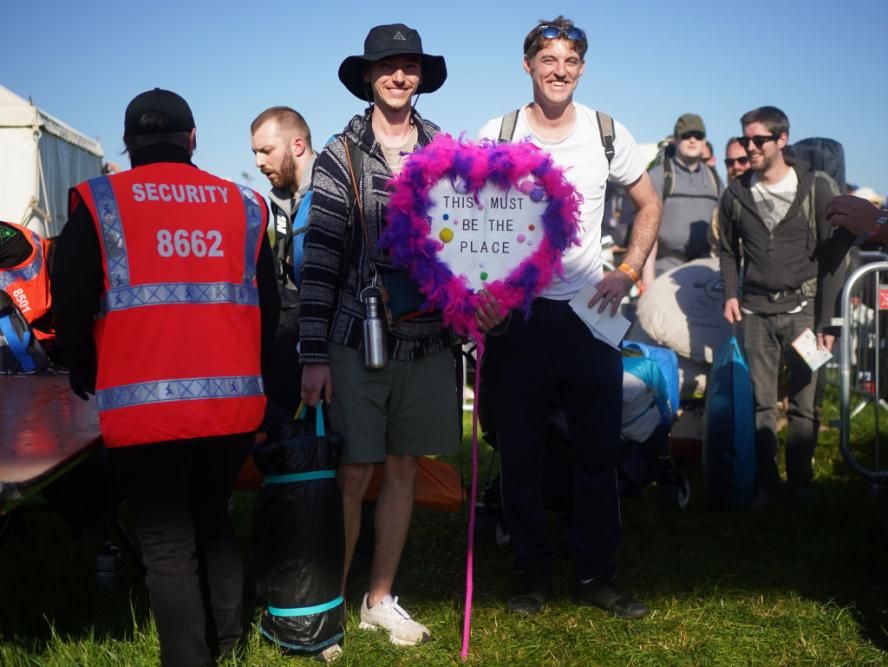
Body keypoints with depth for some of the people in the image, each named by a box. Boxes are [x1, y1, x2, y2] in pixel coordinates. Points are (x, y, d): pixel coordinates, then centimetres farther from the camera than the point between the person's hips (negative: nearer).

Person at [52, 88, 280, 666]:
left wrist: (86, 375, 16)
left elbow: (70, 305, -1)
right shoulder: (243, 204, 11)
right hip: (233, 400, 4)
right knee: (214, 521, 21)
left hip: (143, 403, -3)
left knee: (167, 542, 5)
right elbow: (269, 307, 13)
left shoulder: (99, 204, 1)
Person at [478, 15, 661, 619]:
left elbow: (649, 204, 13)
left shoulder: (607, 133, 3)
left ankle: (597, 575, 20)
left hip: (589, 312, 1)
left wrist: (628, 272, 0)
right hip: (515, 312, -1)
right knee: (520, 452, 6)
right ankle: (534, 574, 21)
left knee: (599, 451, 6)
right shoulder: (496, 135, 0)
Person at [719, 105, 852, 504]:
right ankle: (765, 481, 12)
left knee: (803, 401, -1)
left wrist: (825, 321, -7)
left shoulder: (816, 188, -3)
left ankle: (801, 480, 15)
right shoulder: (736, 193, 6)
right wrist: (731, 293, 2)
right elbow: (728, 249, 18)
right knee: (761, 401, 3)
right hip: (755, 311, 2)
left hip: (802, 308, -2)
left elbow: (833, 257, -3)